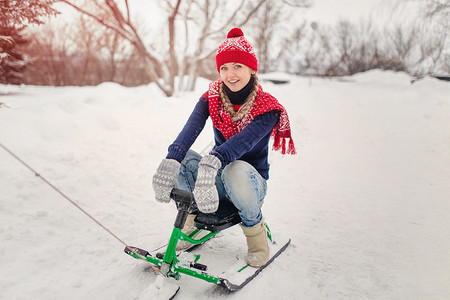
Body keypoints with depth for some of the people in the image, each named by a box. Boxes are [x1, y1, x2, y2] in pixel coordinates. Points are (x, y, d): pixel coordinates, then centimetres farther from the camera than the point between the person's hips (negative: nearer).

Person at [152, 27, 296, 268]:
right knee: (180, 157, -24)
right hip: (219, 179, 3)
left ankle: (255, 230, -8)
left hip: (252, 179, -3)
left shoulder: (267, 107, -14)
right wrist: (171, 160, -45)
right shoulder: (212, 98, -5)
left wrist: (213, 161, -55)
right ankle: (192, 217, 2)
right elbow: (191, 128, -25)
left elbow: (246, 139, -35)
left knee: (237, 170, -39)